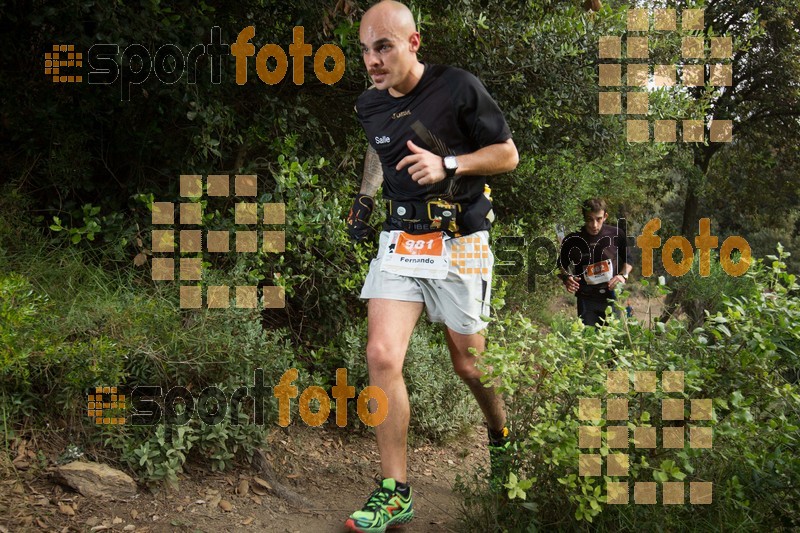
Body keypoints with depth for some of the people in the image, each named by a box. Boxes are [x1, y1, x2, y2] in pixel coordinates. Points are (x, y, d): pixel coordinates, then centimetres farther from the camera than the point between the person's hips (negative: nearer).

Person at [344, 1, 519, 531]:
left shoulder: (459, 87, -10)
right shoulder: (369, 104, 6)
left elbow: (508, 154, -4)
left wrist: (446, 165, -19)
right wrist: (365, 196, 13)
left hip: (459, 244, -3)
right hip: (399, 242, 4)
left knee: (468, 363, 7)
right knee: (382, 356, -12)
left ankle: (503, 437, 42)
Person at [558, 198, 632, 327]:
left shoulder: (617, 235, -2)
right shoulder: (572, 240, -4)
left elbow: (628, 260, 13)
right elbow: (562, 266, 10)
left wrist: (623, 275, -6)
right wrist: (566, 278, -10)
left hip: (614, 297, 1)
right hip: (587, 300, -1)